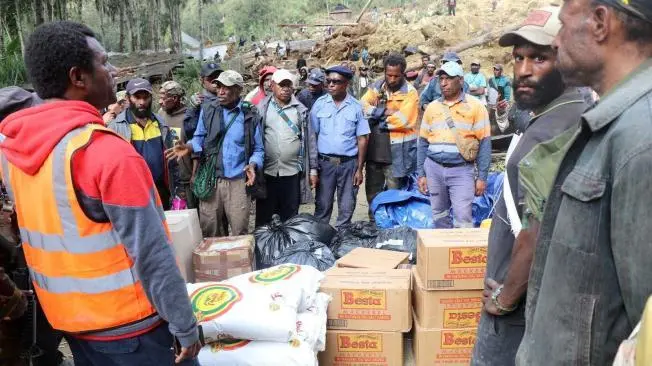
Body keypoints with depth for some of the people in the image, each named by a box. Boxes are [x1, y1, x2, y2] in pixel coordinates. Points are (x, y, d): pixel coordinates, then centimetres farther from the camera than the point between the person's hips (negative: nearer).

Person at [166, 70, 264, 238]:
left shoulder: (250, 115, -1)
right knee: (210, 233, 13)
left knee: (240, 233, 10)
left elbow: (258, 149, 3)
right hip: (210, 180, 2)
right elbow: (200, 138, 9)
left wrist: (253, 165, -17)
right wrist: (189, 147, -12)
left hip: (238, 182, -2)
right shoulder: (208, 111, 3)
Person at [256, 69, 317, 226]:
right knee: (263, 218, 8)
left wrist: (313, 169, 5)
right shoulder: (262, 108, 4)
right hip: (267, 172, -1)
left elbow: (310, 140, 8)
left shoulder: (300, 110, 8)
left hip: (293, 173, 1)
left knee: (290, 219, 9)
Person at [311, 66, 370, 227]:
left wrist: (359, 169, -2)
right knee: (322, 206, 6)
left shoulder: (356, 107, -1)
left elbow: (362, 139, 1)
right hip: (325, 162, 0)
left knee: (346, 208, 9)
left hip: (349, 163, 0)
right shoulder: (319, 104, 1)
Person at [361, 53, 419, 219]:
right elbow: (362, 106, -7)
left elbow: (403, 121, -19)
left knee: (393, 192, 5)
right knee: (372, 189, 14)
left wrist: (377, 116, -8)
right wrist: (386, 111, -17)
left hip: (397, 149, -5)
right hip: (374, 147, 5)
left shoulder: (410, 92, -7)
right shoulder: (376, 87, 8)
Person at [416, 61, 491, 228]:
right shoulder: (432, 107, 8)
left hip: (461, 170, -4)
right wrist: (421, 174, 8)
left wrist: (482, 177, -7)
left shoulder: (475, 106, -3)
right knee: (439, 216, 13)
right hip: (434, 168, 4)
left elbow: (484, 143, -3)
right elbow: (423, 142, 12)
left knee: (463, 219, -7)